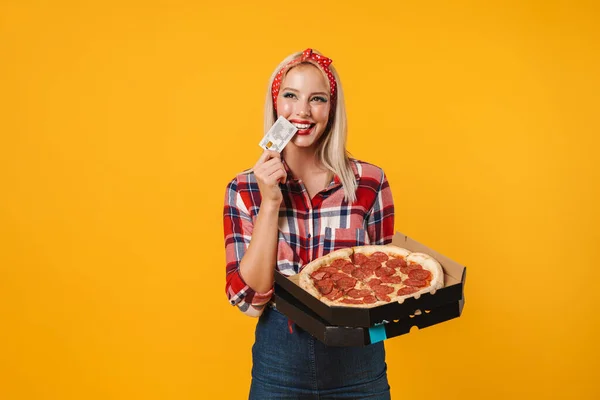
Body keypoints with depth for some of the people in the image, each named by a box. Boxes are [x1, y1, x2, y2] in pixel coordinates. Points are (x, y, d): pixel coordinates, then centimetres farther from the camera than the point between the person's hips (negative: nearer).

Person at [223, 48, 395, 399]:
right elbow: (248, 298, -12)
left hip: (357, 361, 1)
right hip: (279, 364, 0)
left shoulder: (370, 181, -7)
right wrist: (270, 202, -18)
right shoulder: (245, 189, -6)